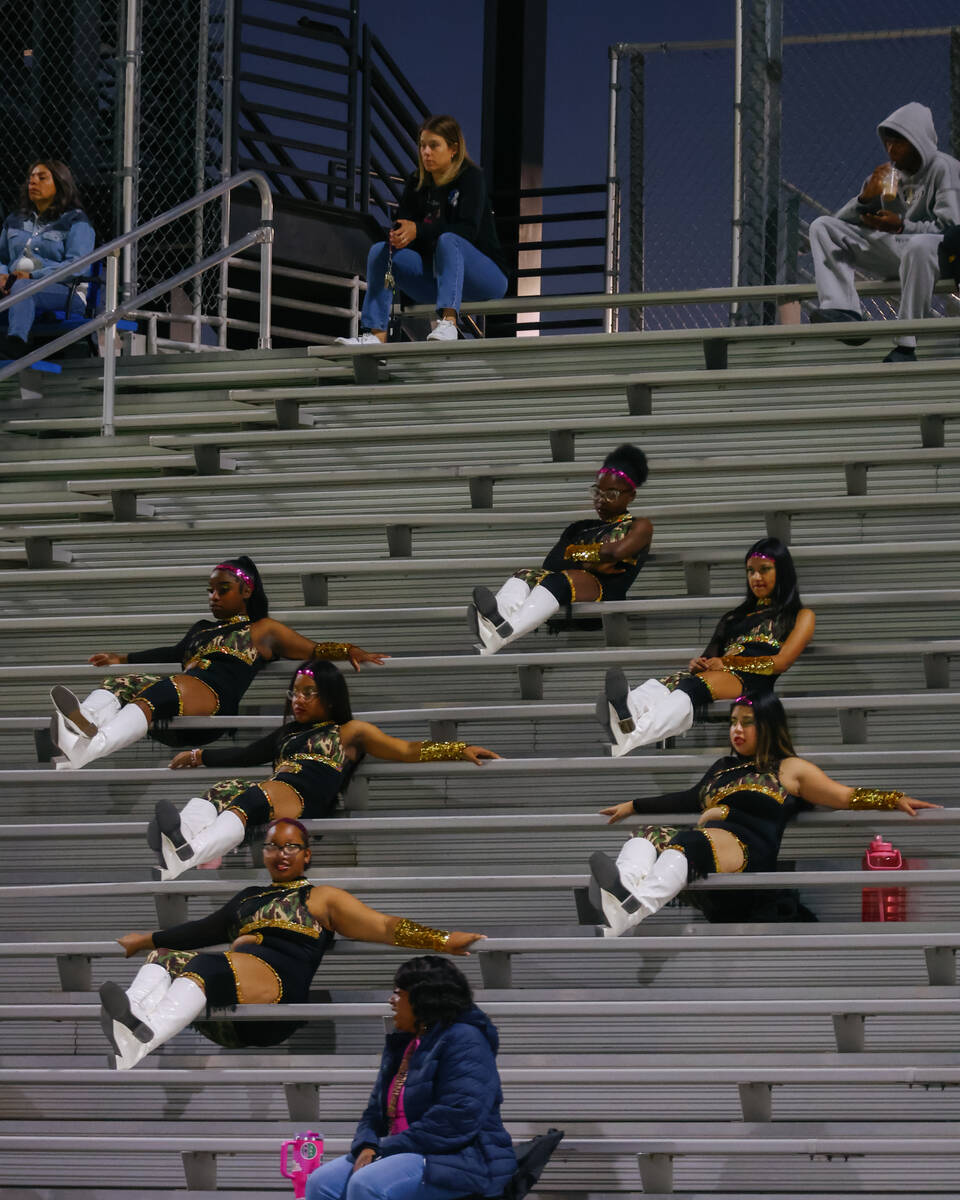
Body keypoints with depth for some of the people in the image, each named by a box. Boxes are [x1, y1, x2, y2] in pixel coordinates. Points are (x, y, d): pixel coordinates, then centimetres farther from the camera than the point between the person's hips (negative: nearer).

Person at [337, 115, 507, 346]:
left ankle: (448, 321, -54)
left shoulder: (471, 177, -10)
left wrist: (418, 230, -33)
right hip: (437, 278, 6)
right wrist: (396, 237, -27)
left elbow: (468, 229, -22)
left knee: (448, 240, -35)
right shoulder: (417, 182, 7)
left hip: (487, 274, -6)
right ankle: (376, 334, -23)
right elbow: (402, 224, -1)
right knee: (380, 250, -10)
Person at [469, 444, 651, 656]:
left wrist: (577, 555, 8)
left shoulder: (638, 527, 19)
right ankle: (497, 618, -62)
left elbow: (617, 551, -5)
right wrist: (593, 563, -1)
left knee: (555, 580, -36)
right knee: (526, 574, -26)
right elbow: (550, 564, 14)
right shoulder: (580, 528, 33)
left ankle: (498, 637, -63)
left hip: (606, 591, -5)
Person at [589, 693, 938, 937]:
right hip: (702, 838, 6)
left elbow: (846, 796, 13)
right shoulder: (723, 767, 37)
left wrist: (896, 800, -1)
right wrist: (634, 806, 45)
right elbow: (691, 799, 46)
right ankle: (623, 888, -63)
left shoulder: (789, 770, 18)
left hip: (747, 851, -6)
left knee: (689, 843, -39)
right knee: (645, 840, -27)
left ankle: (631, 910, -70)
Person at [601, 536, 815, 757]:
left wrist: (726, 662, -3)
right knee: (663, 685, -33)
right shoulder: (739, 614, 37)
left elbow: (781, 663, 4)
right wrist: (697, 664, 0)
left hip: (754, 682, -5)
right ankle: (626, 717, -70)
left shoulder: (801, 616, 21)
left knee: (693, 687, -40)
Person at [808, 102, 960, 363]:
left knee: (919, 245, -44)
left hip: (938, 254, -7)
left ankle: (905, 345, -39)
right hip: (894, 252, 7)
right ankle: (843, 310, -25)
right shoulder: (890, 174, 13)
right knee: (822, 227, -3)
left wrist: (901, 226, -27)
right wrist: (865, 198, -10)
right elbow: (842, 221, 11)